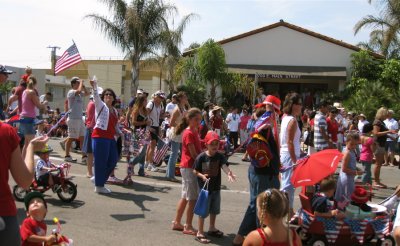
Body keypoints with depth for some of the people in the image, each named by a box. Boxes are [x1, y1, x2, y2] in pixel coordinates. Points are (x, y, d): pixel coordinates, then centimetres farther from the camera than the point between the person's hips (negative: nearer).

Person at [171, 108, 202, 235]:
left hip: (187, 167, 9)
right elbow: (194, 154, -18)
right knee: (193, 198, -3)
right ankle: (188, 227, 5)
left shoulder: (194, 131, 12)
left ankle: (177, 222, 24)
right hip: (190, 168, -9)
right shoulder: (189, 133, -16)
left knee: (185, 197, 15)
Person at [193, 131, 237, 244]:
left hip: (216, 187, 5)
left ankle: (212, 228, 39)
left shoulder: (220, 156, -5)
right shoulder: (201, 157, -14)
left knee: (214, 209, 19)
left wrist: (229, 173, -42)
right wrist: (202, 176, -24)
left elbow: (224, 166, -22)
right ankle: (200, 233, 10)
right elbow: (195, 171, -5)